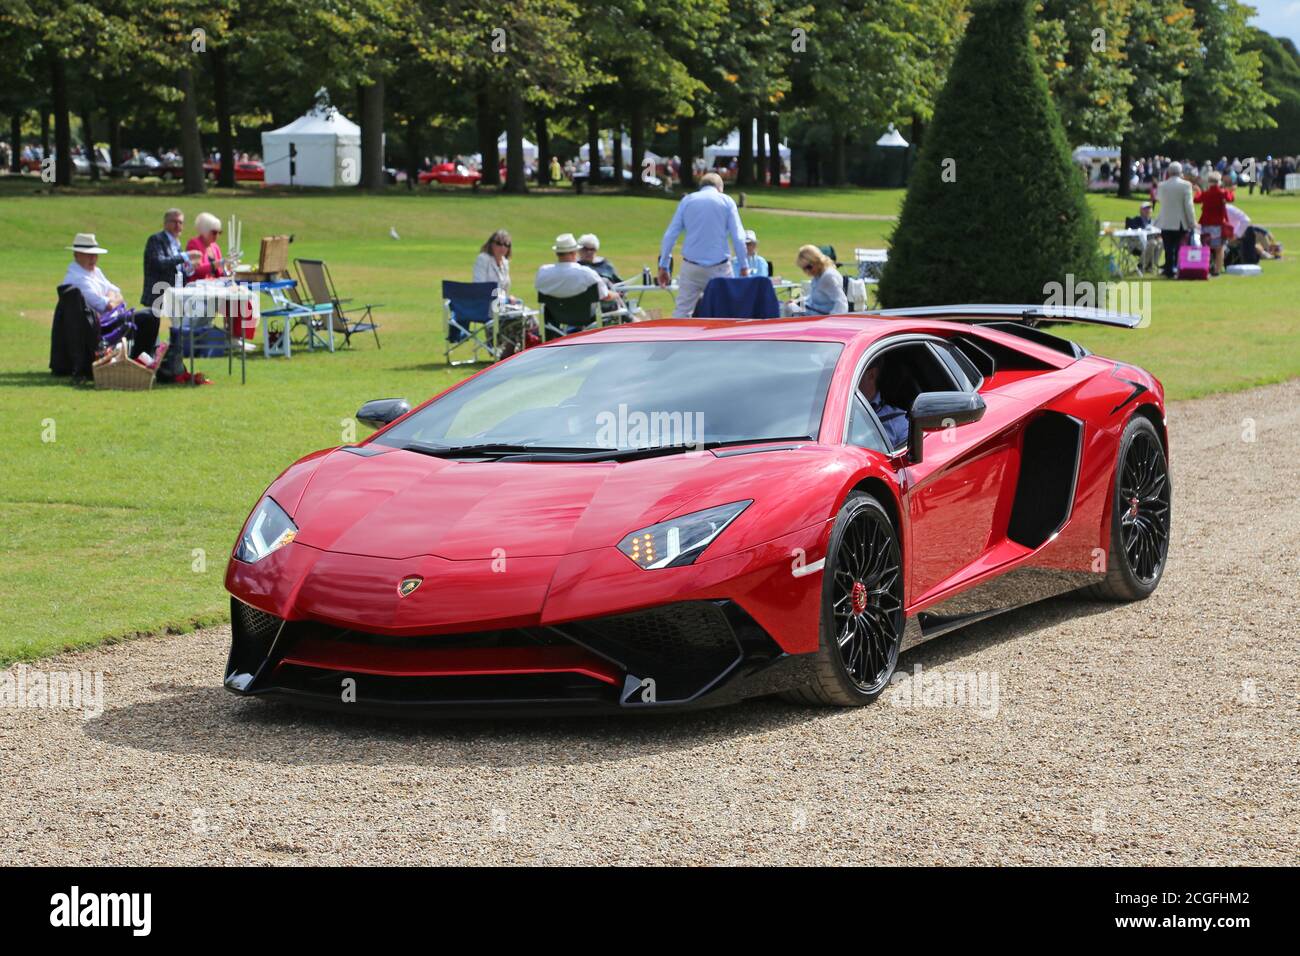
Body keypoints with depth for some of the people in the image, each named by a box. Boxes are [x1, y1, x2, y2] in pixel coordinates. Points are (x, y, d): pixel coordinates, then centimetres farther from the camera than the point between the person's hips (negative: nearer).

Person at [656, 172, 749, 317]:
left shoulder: (687, 201, 9)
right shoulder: (727, 201, 4)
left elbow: (670, 235, 5)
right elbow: (738, 237, -3)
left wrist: (663, 266, 8)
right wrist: (744, 267, 1)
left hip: (691, 266, 1)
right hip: (719, 267, -1)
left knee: (682, 311, 2)